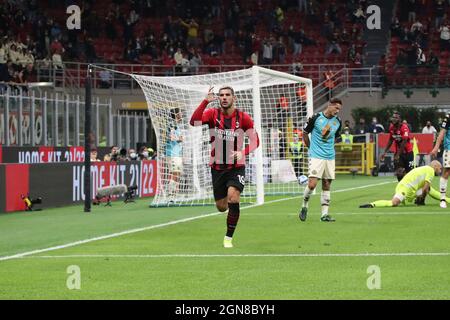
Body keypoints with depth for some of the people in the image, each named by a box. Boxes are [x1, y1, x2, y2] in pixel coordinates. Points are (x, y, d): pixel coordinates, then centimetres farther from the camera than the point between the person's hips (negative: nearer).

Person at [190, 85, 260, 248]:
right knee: (221, 207, 8)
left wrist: (243, 153, -18)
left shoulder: (243, 117, -4)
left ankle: (228, 237, -9)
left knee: (233, 198, -24)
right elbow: (194, 122, -23)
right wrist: (206, 101, -32)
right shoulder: (212, 114, -4)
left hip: (236, 167, -2)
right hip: (217, 167, 2)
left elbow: (255, 141, 1)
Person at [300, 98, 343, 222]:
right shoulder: (315, 118, -8)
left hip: (330, 157, 5)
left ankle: (324, 214, 9)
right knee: (312, 184, -14)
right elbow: (305, 133, 4)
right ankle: (304, 206, 10)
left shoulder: (337, 122, 5)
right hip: (316, 156, -5)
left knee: (327, 185, 5)